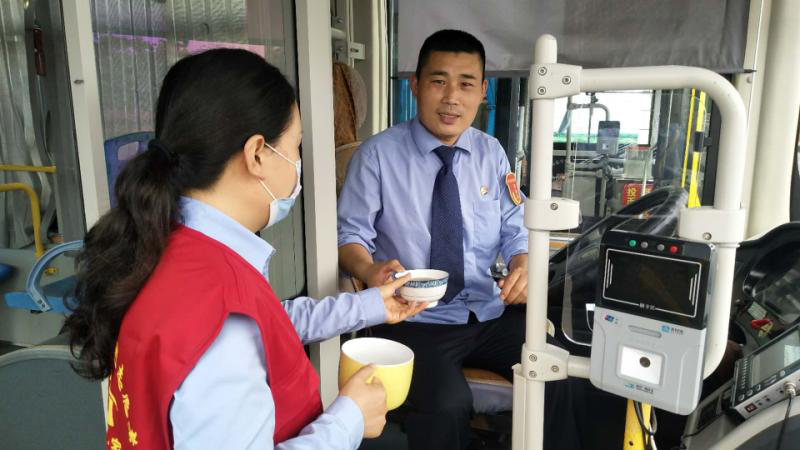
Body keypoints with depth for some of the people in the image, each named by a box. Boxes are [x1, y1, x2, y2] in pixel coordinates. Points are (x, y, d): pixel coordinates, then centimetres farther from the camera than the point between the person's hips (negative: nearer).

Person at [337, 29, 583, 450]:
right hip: (414, 320, -3)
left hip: (491, 313, 4)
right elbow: (350, 234, -3)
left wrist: (523, 264, -13)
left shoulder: (491, 153, 7)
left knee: (558, 377, -15)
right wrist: (369, 270, -25)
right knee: (446, 405, -28)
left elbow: (516, 231, 9)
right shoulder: (378, 154, -5)